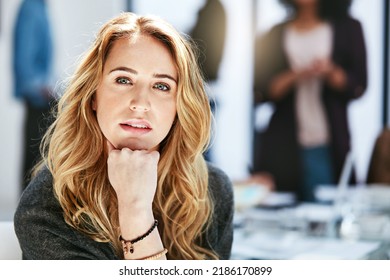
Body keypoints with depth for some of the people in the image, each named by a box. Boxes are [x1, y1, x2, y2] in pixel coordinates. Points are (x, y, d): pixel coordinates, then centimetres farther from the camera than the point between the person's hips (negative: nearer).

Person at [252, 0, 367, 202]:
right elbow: (258, 92, 3)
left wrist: (331, 73, -14)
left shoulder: (348, 29, 10)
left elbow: (358, 87, 4)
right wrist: (294, 77, -12)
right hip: (281, 147, 1)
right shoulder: (273, 35, 11)